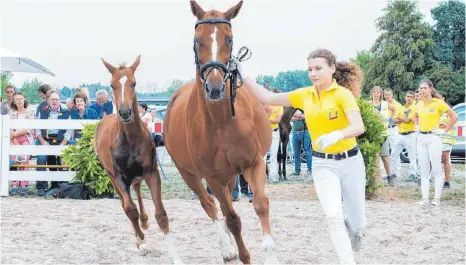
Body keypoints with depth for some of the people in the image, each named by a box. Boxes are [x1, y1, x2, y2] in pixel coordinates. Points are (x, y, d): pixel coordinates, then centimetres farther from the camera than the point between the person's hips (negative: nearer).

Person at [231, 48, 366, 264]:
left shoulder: (343, 94, -14)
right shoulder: (304, 95, 1)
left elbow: (358, 127, -27)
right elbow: (268, 98, 6)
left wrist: (336, 135, -47)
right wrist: (243, 76, -3)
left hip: (350, 161, -2)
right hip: (323, 164, 2)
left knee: (357, 224, 10)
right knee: (334, 217, -20)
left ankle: (354, 228, 48)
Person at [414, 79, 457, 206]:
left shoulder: (438, 103, -8)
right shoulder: (420, 104, 9)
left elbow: (454, 116, -7)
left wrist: (445, 130, -7)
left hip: (433, 138, -6)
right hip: (421, 138, 6)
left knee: (436, 170, -3)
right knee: (424, 171, 5)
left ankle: (437, 199, 0)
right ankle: (425, 198, 7)